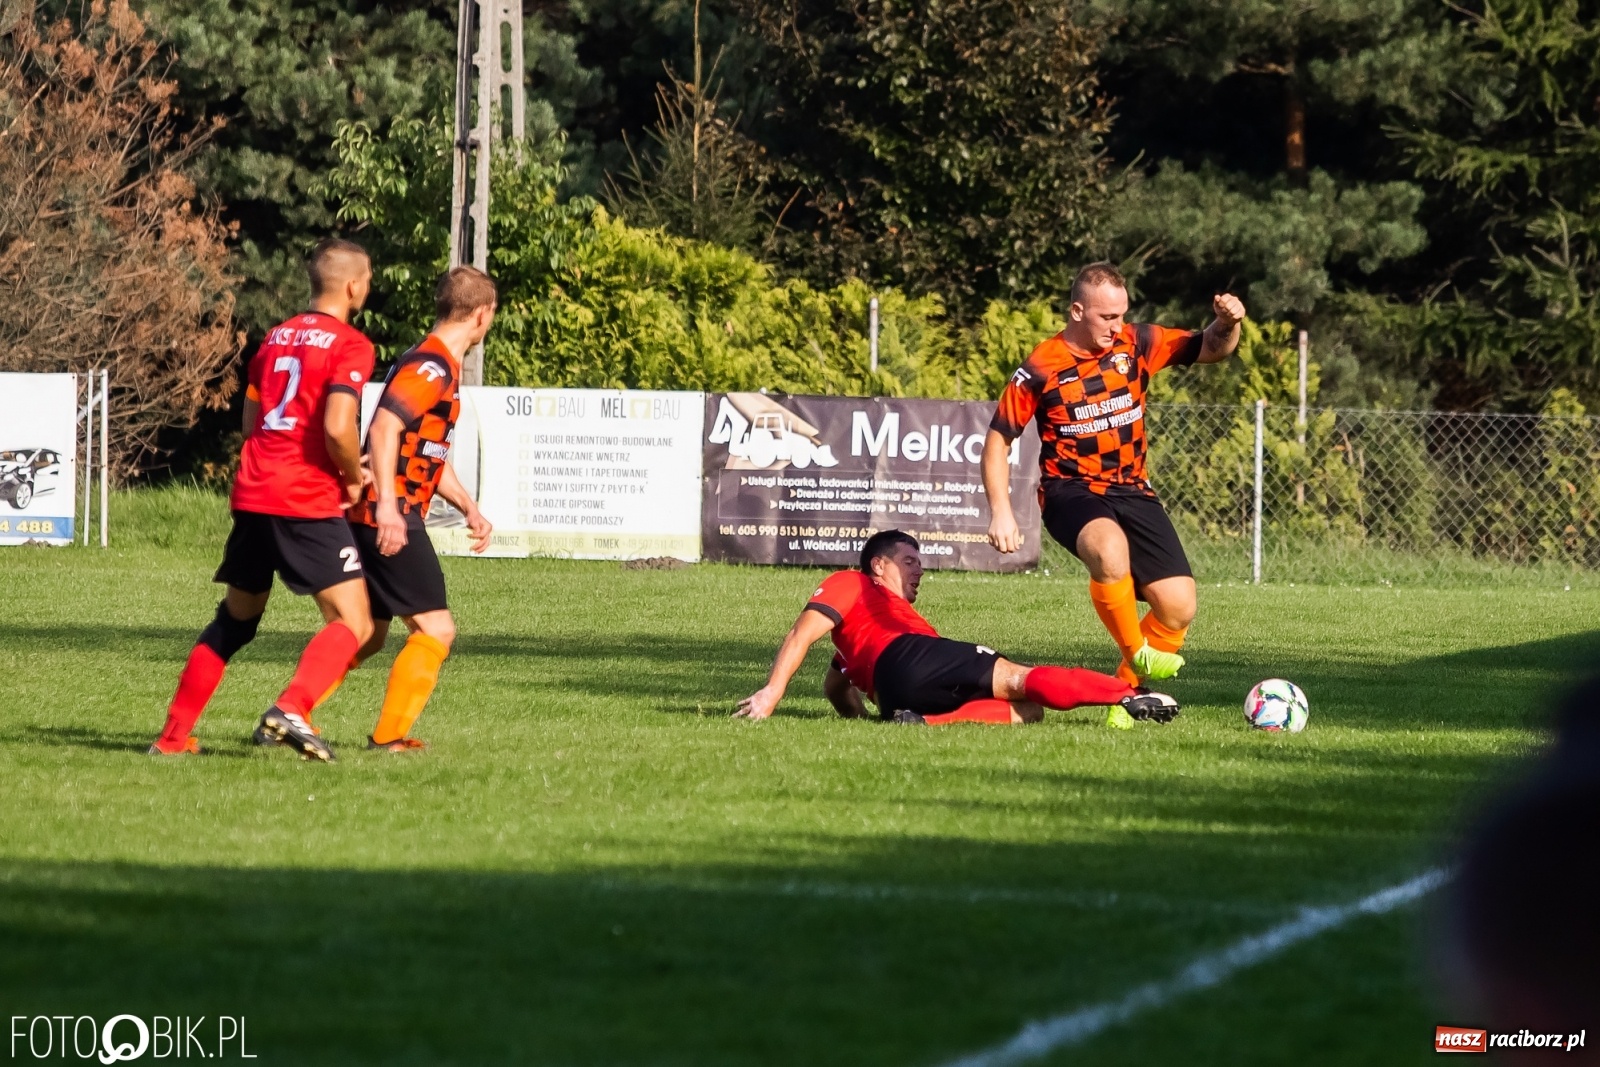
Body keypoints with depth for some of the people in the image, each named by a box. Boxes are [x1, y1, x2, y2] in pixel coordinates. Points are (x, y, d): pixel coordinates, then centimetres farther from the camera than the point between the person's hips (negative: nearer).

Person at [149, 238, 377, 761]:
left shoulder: (277, 336, 17)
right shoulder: (350, 345, -7)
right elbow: (338, 426, -20)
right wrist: (354, 479, -2)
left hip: (251, 495, 7)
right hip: (309, 501, -7)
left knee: (236, 618, 19)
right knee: (353, 623, -6)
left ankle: (174, 734, 17)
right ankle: (290, 709, -28)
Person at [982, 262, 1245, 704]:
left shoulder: (1136, 344, 0)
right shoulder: (1040, 370, -9)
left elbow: (1211, 349, 8)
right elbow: (998, 440, -2)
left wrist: (1227, 324, -16)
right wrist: (1001, 512, -11)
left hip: (1132, 491, 4)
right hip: (1072, 490, -4)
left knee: (1178, 608, -8)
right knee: (1110, 550, -39)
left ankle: (1129, 688, 15)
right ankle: (1137, 652, -16)